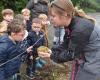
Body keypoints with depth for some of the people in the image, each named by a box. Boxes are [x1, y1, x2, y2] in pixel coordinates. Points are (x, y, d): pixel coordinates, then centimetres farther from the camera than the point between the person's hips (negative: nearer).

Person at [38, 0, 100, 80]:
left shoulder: (80, 29, -32)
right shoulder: (70, 24, -3)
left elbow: (71, 55, -22)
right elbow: (66, 46, 6)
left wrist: (51, 55, -15)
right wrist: (51, 51, -6)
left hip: (93, 64, -9)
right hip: (83, 60, 9)